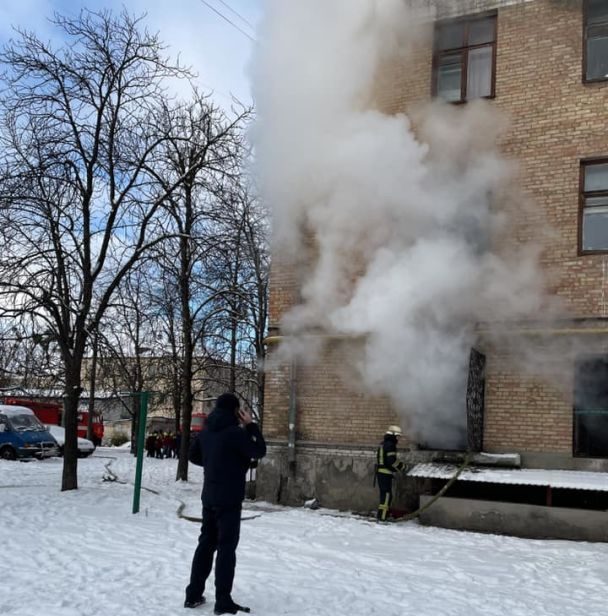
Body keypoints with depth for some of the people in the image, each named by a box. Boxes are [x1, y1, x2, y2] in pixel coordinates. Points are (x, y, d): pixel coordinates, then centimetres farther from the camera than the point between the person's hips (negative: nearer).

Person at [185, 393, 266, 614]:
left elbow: (193, 456, 17)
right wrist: (251, 426, -5)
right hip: (229, 498, -7)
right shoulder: (235, 432, -16)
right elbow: (259, 452, -10)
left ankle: (193, 594, 20)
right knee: (227, 547, -3)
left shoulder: (206, 432, 7)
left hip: (209, 496, 7)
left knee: (206, 543, 15)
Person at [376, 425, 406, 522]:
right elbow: (392, 460, -20)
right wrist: (401, 466, -6)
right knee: (387, 494, -7)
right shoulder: (390, 445, -14)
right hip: (386, 473, -10)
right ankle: (382, 517, -9)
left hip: (380, 472, 10)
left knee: (384, 494, 18)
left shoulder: (383, 444, 17)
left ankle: (381, 515, 25)